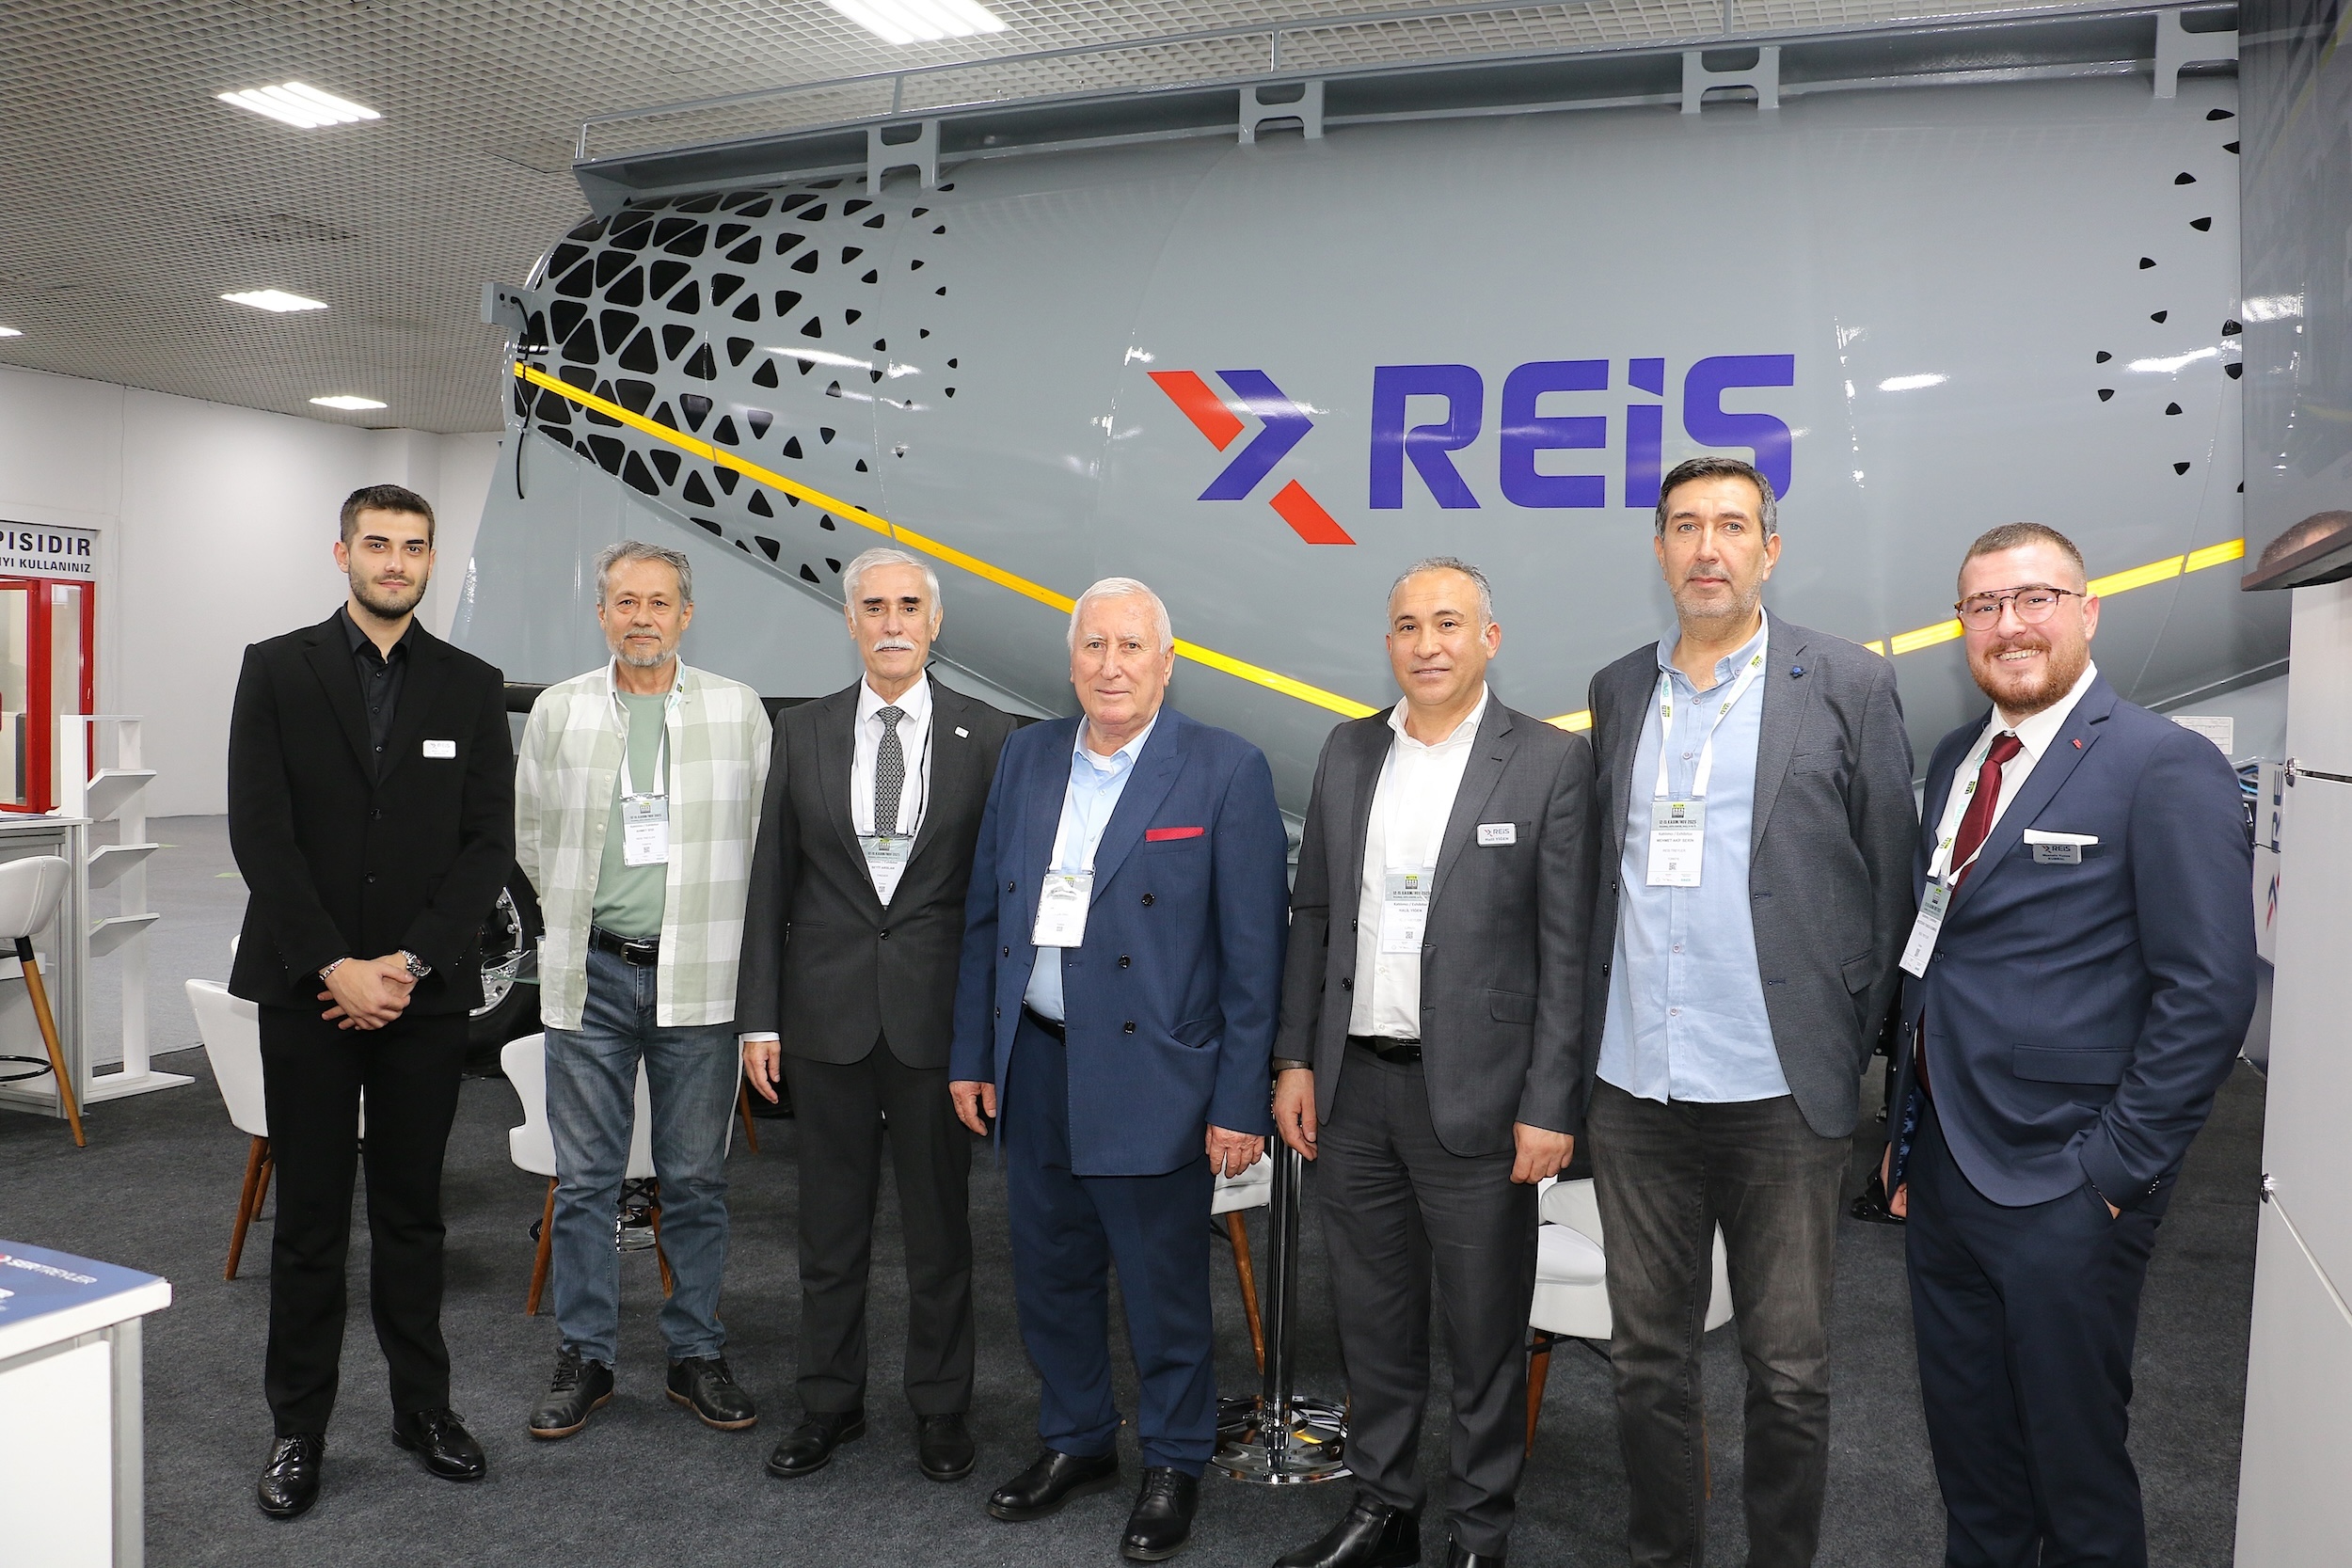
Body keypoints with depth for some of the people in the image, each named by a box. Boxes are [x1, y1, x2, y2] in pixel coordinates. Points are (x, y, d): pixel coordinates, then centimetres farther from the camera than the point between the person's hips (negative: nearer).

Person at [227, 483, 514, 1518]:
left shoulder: (472, 686, 6)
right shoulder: (276, 669, 2)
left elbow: (490, 842, 0)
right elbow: (259, 832, -5)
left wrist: (411, 962, -10)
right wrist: (332, 965, -12)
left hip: (426, 989, 1)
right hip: (306, 988, -1)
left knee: (412, 1211, 11)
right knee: (309, 1218, 7)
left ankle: (422, 1406, 24)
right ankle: (298, 1428, 20)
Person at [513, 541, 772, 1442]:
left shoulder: (739, 711, 2)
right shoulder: (558, 712, 5)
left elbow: (764, 838, 6)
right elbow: (530, 837, 13)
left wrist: (716, 930, 4)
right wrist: (571, 924, 11)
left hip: (697, 977, -1)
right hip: (590, 975, 1)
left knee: (696, 1179, 7)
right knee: (585, 1180, 8)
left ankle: (697, 1355, 21)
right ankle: (584, 1358, 21)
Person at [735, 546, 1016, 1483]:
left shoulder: (988, 738, -2)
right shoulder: (801, 735, 4)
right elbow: (772, 882, 5)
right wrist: (759, 1017, 1)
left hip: (937, 1017, -2)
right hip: (828, 1014, 2)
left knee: (939, 1223, 10)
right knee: (830, 1224, 13)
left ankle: (941, 1407, 27)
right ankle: (830, 1402, 31)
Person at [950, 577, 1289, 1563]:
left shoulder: (1227, 772, -8)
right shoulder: (1026, 758, 7)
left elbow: (1252, 952, -9)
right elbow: (986, 916, 12)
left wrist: (1240, 1103, -11)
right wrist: (972, 1056, 9)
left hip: (1151, 1076, -5)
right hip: (1034, 1065, 5)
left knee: (1164, 1287, 8)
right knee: (1049, 1272, 17)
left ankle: (1173, 1465, 30)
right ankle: (1077, 1442, 39)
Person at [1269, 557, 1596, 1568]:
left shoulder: (1550, 763, -7)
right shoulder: (1348, 754, 8)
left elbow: (1567, 948, -8)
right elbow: (1313, 915, 11)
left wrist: (1549, 1107, -11)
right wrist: (1296, 1061, 6)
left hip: (1474, 1095, -4)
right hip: (1352, 1087, 4)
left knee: (1486, 1330, 9)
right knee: (1372, 1318, 16)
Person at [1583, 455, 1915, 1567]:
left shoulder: (1846, 685, -2)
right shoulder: (1618, 692, 9)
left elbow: (1891, 879, 1)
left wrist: (1852, 1042, -1)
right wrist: (1598, 1041, 11)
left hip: (1781, 1097, -3)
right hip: (1635, 1094, 4)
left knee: (1789, 1371, 8)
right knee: (1646, 1359, 14)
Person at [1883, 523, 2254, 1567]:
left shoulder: (2167, 767, -12)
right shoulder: (1954, 760, 10)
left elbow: (2210, 992, -15)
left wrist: (2116, 1170, -15)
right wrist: (1906, 1129, 11)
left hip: (2062, 1189, -6)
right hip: (1940, 1168, 6)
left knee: (2074, 1461, 10)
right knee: (1966, 1445, 19)